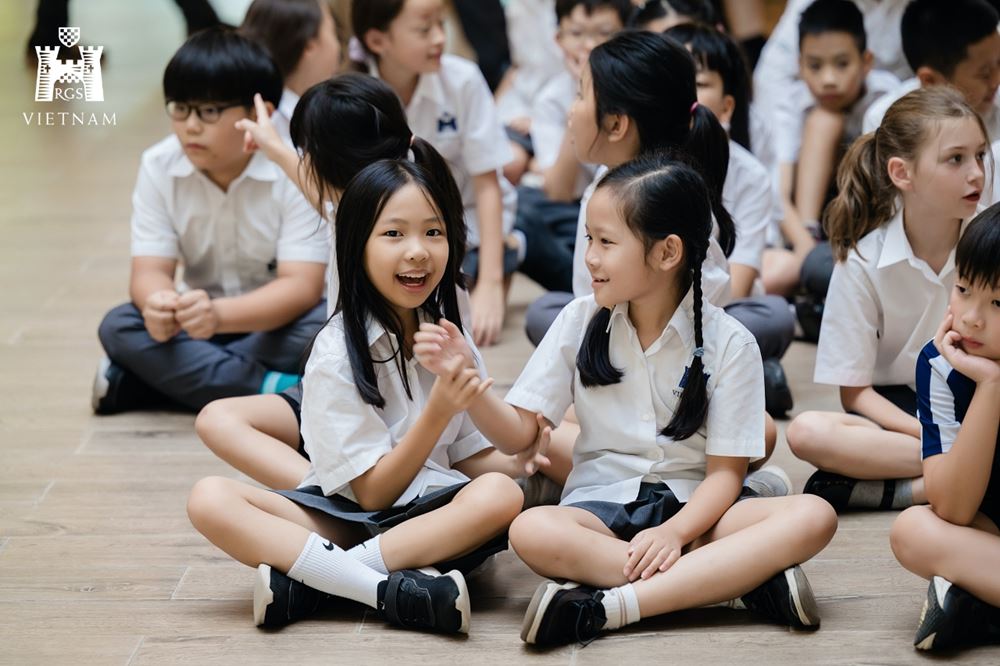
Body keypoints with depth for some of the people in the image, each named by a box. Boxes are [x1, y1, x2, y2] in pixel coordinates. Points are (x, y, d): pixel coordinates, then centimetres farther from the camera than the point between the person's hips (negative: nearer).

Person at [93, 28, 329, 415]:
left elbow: (301, 286, -28)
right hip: (203, 315, 3)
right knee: (119, 327, -23)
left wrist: (220, 314, -46)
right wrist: (159, 304, -41)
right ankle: (271, 388, -32)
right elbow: (150, 270, -14)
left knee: (328, 324, -34)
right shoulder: (158, 167, -11)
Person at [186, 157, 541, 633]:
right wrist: (438, 411, -22)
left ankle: (304, 581, -27)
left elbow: (469, 458, 9)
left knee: (501, 493, -31)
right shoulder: (337, 353, -9)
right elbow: (372, 492, -10)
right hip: (346, 517, -3)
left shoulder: (448, 335, 5)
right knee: (209, 498, -27)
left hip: (430, 512, 3)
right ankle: (394, 590, -39)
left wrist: (518, 457, -12)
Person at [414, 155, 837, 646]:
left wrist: (674, 532, -26)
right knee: (530, 531, -34)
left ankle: (608, 605, -36)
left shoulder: (728, 343, -5)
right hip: (603, 502, 1)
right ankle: (750, 579, -31)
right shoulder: (580, 322, 2)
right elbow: (519, 432, 2)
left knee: (813, 517, -29)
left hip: (695, 506, -1)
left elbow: (726, 472, -8)